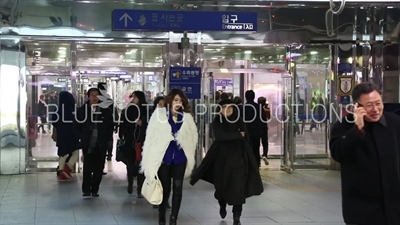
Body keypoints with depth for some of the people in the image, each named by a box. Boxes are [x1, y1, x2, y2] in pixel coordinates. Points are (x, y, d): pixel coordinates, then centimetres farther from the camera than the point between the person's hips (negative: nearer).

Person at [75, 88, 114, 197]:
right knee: (87, 168, -5)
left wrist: (106, 139, 3)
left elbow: (111, 127, 11)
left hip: (101, 145, 1)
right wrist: (82, 138, 3)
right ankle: (86, 189, 4)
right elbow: (77, 126, 11)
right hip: (87, 145, -1)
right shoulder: (82, 110, 3)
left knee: (99, 168, 4)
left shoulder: (106, 111, 4)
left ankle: (95, 189, 15)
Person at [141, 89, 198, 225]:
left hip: (180, 157, 2)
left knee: (177, 188, 3)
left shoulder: (186, 117, 5)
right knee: (165, 188, 6)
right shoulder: (159, 114, -1)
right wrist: (151, 160, -7)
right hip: (164, 157, -2)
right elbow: (152, 136, -4)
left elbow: (193, 136, 3)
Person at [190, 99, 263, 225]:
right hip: (221, 158, 1)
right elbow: (220, 136, -20)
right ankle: (222, 206, 45)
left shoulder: (239, 121, 0)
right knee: (221, 186, 14)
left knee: (238, 188, -9)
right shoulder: (217, 122, -3)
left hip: (238, 158, -1)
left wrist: (246, 156, -4)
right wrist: (238, 135, -15)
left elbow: (246, 139, 1)